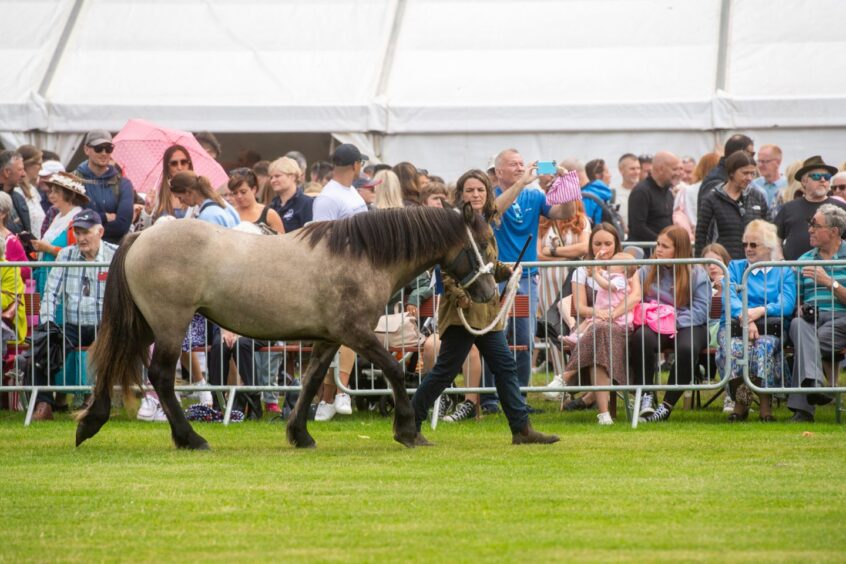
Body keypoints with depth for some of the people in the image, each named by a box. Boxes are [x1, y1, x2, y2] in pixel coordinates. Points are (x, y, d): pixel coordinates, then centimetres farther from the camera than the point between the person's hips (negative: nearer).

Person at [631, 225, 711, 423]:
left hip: (687, 326, -2)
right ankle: (645, 398, -29)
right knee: (641, 337, -34)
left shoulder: (697, 274, 4)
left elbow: (701, 310, -5)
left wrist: (675, 321, -17)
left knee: (686, 348, -36)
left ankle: (667, 406, -25)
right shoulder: (647, 271, 15)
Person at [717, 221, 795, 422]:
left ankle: (766, 404, -34)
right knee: (732, 345, -35)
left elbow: (787, 305, 1)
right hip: (734, 325, 1)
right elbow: (730, 299, 4)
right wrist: (745, 317, -17)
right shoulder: (735, 267, 23)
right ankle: (739, 402, -29)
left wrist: (760, 311, -17)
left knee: (763, 345, -37)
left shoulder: (784, 272, 18)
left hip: (770, 326, -1)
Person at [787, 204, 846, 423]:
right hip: (811, 319, 2)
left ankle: (802, 407, -39)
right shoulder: (804, 260, 23)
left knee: (803, 342, -34)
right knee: (799, 325, -36)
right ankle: (813, 383, -57)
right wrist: (801, 311, -5)